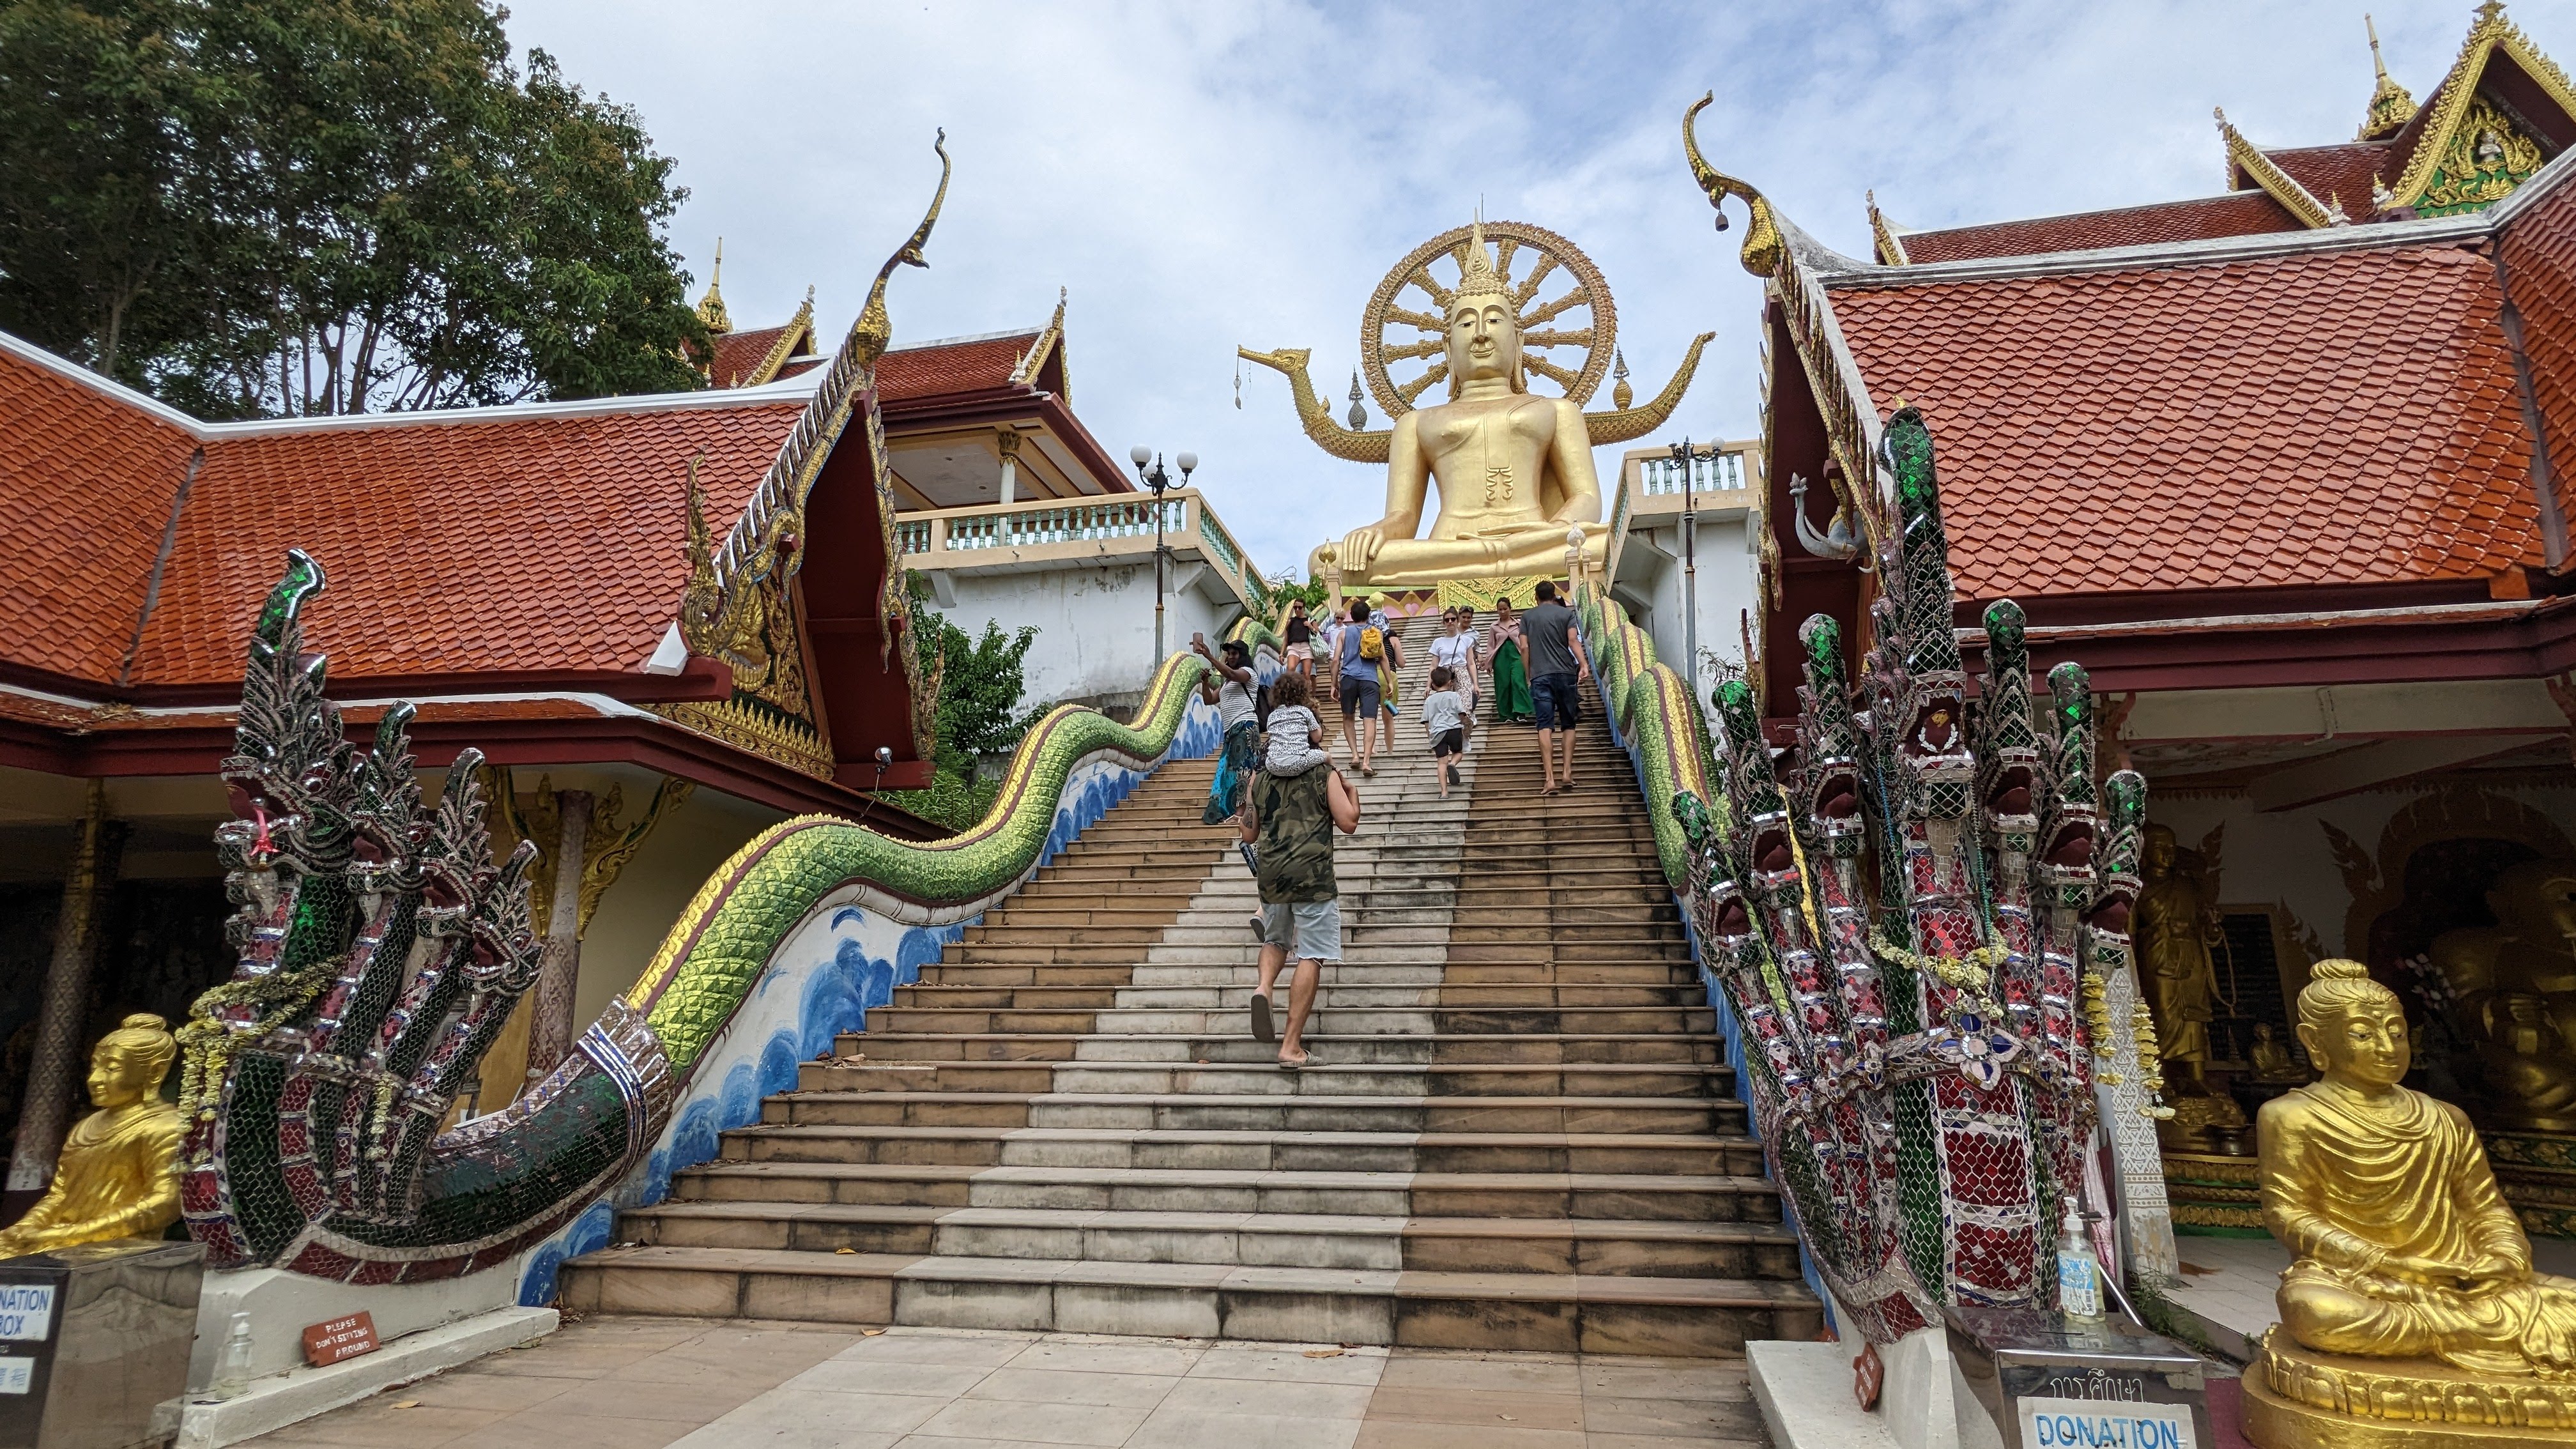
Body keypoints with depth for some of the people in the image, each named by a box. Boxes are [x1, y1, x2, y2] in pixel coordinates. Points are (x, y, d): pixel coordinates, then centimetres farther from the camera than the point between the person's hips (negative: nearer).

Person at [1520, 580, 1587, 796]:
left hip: (1540, 676, 0)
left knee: (1545, 726, -6)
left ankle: (1549, 779, -15)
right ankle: (1567, 773, 1)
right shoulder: (1566, 613, 8)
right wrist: (1583, 665, -14)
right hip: (1565, 673, 0)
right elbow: (1573, 642, -7)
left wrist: (1528, 676, 12)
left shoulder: (1528, 617, 10)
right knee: (1568, 724, 10)